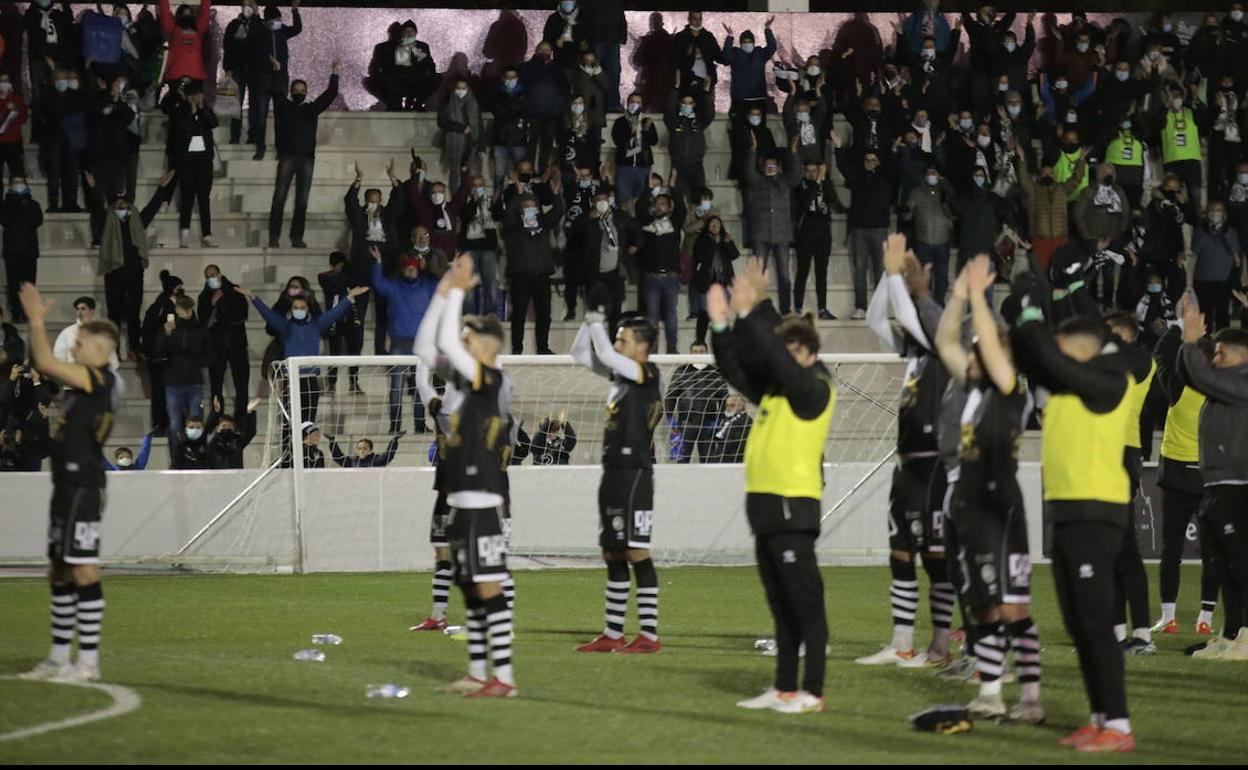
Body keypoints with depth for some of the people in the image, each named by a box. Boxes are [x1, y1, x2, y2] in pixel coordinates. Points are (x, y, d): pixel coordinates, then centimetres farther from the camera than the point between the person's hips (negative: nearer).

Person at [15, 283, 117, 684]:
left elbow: (45, 363, -21)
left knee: (83, 571, -9)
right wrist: (35, 321, 15)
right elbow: (41, 364, 24)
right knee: (59, 572, 14)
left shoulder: (99, 379, -13)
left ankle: (89, 661, -8)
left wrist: (37, 320, -13)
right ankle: (59, 657, 20)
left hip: (83, 487, -10)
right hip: (67, 485, 10)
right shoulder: (82, 381, 15)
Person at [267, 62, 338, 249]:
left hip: (307, 158, 3)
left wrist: (334, 74, 13)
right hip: (287, 156, -3)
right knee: (279, 197, -8)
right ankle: (273, 237, -10)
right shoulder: (283, 107, 10)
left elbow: (330, 94, 18)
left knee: (302, 201, 1)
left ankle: (297, 238, 3)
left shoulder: (311, 109, 17)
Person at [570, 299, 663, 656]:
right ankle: (613, 634, 18)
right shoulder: (621, 373, 13)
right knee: (612, 554, 12)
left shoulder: (648, 374, -11)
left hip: (634, 473, -9)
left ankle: (649, 635, -9)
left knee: (636, 553, -9)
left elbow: (605, 355, -21)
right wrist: (590, 318, 9)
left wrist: (597, 320, -8)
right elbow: (581, 355, 20)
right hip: (614, 471, 9)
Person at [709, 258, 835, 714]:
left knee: (804, 602, -6)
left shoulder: (816, 390, -8)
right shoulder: (774, 390, 15)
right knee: (780, 603, 12)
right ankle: (784, 689, 18)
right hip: (766, 505, 9)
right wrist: (722, 325, 0)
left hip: (793, 506, -9)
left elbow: (778, 360, -20)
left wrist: (750, 314, -20)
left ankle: (812, 693, -5)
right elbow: (735, 369, 13)